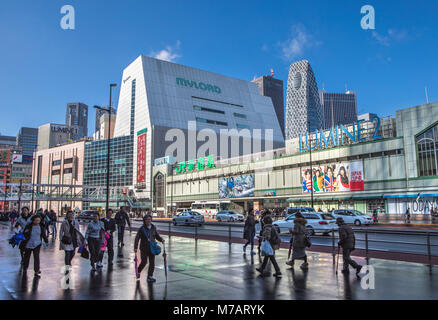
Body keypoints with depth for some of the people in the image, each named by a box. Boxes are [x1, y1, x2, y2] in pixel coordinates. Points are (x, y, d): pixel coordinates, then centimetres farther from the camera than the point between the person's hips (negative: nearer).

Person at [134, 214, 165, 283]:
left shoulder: (153, 228, 5)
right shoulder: (142, 228, -8)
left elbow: (157, 236, 14)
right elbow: (137, 238, -8)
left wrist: (161, 239, -6)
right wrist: (135, 247, -15)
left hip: (152, 248, 4)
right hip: (144, 248, -4)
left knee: (152, 263, 2)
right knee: (144, 262, 0)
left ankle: (150, 276, 12)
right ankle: (138, 272, 29)